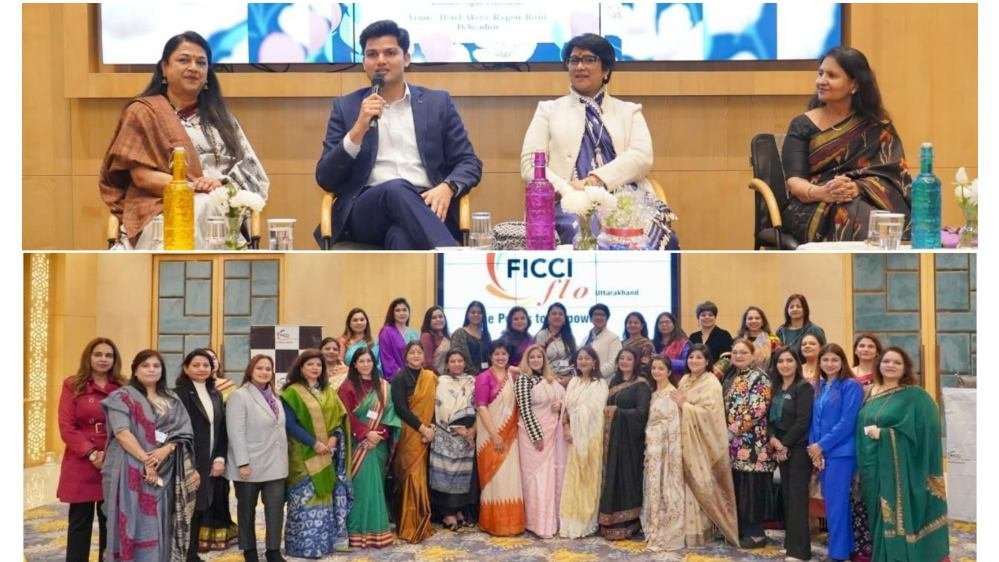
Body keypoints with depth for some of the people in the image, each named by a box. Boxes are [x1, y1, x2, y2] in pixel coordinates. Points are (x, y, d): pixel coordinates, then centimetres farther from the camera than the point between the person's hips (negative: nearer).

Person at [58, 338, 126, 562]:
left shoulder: (124, 388, 6)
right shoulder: (73, 385, 1)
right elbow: (66, 427, -5)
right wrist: (91, 453, -14)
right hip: (81, 465, -2)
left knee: (111, 523, 9)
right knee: (80, 522, 6)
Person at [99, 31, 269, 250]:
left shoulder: (220, 116, 23)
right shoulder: (143, 112, 9)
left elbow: (248, 167, 11)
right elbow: (141, 176, -3)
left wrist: (222, 183, -12)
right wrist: (192, 187, -18)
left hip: (224, 203, 4)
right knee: (205, 208, -37)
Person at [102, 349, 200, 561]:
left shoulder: (172, 401, 15)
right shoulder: (122, 397, 1)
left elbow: (183, 431, 5)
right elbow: (122, 432, -11)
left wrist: (166, 450, -15)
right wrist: (146, 459, -19)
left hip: (165, 471, 4)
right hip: (132, 470, -4)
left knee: (158, 525, 5)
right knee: (135, 523, -5)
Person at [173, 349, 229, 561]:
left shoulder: (216, 395, 13)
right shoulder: (179, 394, -8)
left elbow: (222, 429, 12)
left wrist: (220, 458, 1)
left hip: (210, 463, 6)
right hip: (189, 463, -6)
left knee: (201, 509, 11)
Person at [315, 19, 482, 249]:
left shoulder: (437, 102, 16)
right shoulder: (346, 106, 15)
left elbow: (469, 163, 13)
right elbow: (325, 179, 8)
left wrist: (448, 187, -12)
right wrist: (358, 130, -8)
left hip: (425, 207, 1)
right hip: (366, 212, 0)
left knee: (402, 237, -38)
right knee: (396, 189, -38)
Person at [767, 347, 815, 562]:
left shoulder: (804, 387, -9)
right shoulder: (776, 388, 11)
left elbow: (802, 421, -15)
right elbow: (771, 417, 9)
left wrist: (785, 444, -13)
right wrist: (773, 438, -9)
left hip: (798, 448, -7)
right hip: (781, 448, 7)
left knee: (797, 495, -6)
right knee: (786, 494, 10)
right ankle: (790, 542, 19)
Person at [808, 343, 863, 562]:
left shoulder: (851, 386, -8)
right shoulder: (819, 387, 13)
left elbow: (847, 423, -15)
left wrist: (822, 445, -13)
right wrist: (813, 447, -1)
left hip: (841, 452, -7)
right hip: (821, 452, 7)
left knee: (837, 503, -5)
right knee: (831, 502, 12)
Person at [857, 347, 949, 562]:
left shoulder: (915, 396, -6)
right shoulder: (871, 394, 11)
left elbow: (922, 430, -14)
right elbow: (861, 426, 17)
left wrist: (882, 433, -17)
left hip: (898, 467, -6)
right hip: (873, 467, 6)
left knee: (898, 515, -4)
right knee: (879, 515, 12)